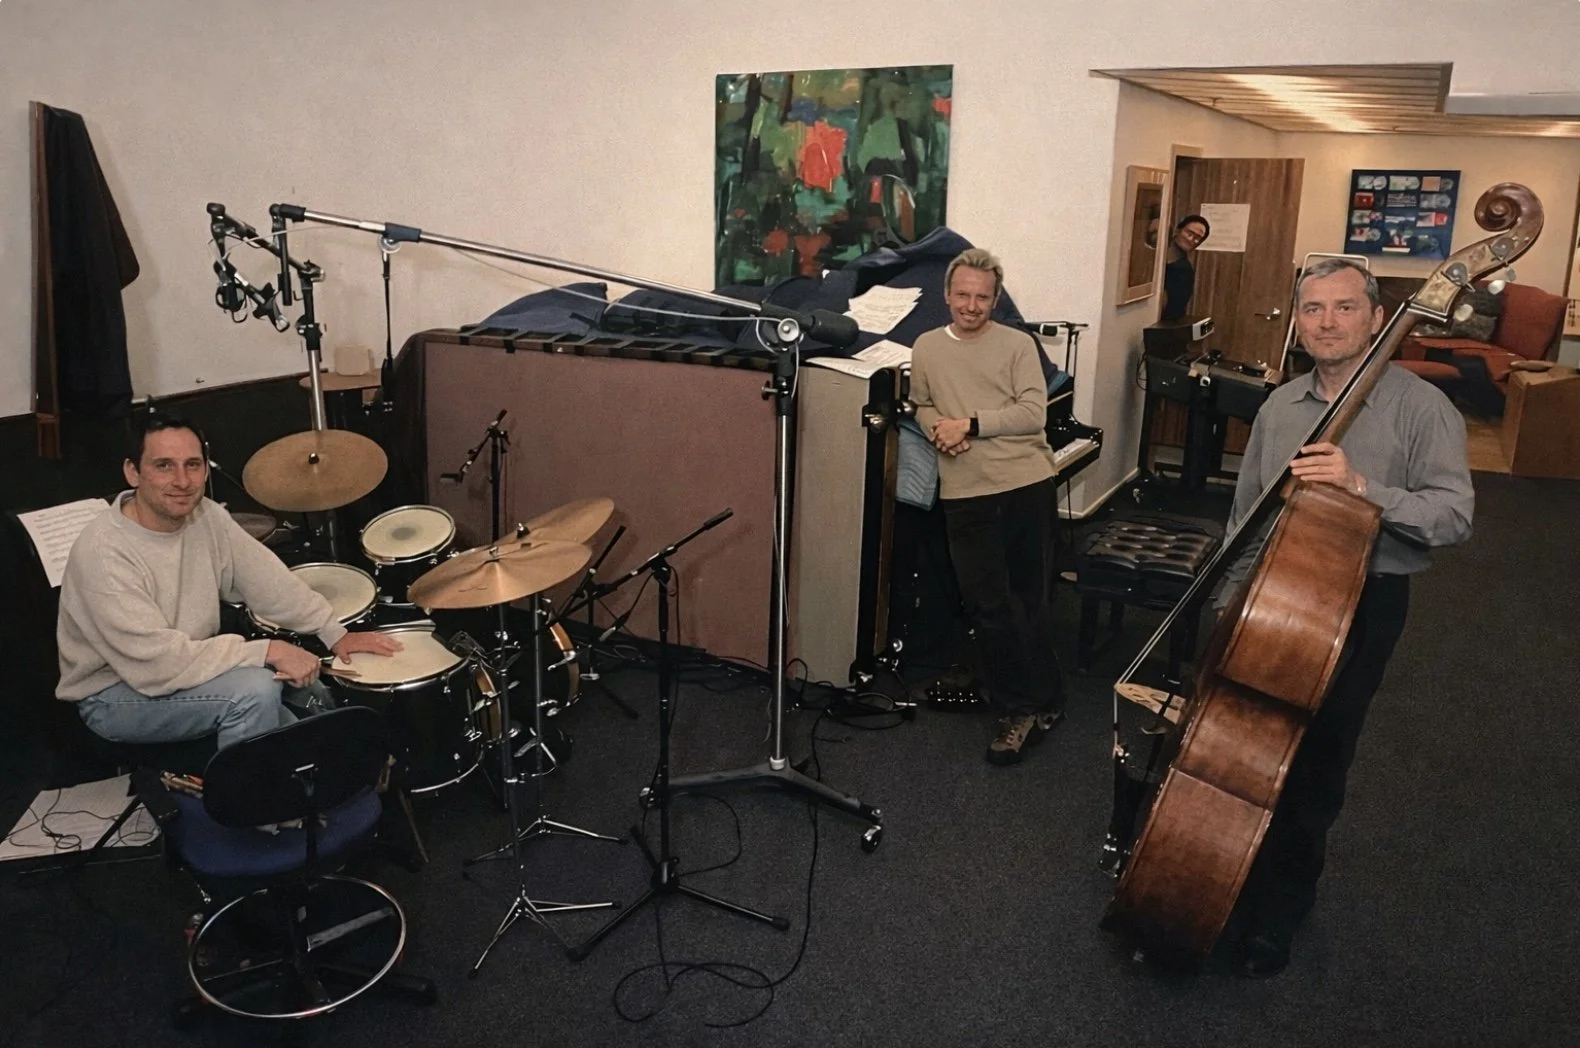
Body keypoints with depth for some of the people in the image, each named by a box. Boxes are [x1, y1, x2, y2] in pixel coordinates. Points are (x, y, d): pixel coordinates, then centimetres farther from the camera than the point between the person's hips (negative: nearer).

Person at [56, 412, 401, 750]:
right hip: (112, 695, -8)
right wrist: (268, 651, -30)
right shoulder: (103, 553, -30)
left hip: (189, 662, 8)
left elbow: (268, 579, 0)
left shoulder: (207, 516, -8)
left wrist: (335, 634, -9)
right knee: (254, 689, -27)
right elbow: (158, 665, -33)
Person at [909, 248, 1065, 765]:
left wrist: (970, 424, -14)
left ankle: (1030, 707, 25)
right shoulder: (926, 348, 11)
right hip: (966, 494, 2)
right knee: (988, 605, -2)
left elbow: (1033, 412, -8)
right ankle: (1022, 709, 14)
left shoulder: (1019, 345, 1)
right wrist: (939, 430, -2)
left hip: (1027, 484, -1)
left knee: (1029, 600, 8)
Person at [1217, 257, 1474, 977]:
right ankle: (1239, 874, 33)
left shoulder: (1420, 408, -8)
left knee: (1312, 763, 1)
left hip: (1364, 603, -4)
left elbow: (1454, 517, -17)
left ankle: (1279, 911, 21)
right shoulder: (1280, 406, 8)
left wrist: (1361, 486, -30)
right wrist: (1230, 601, 14)